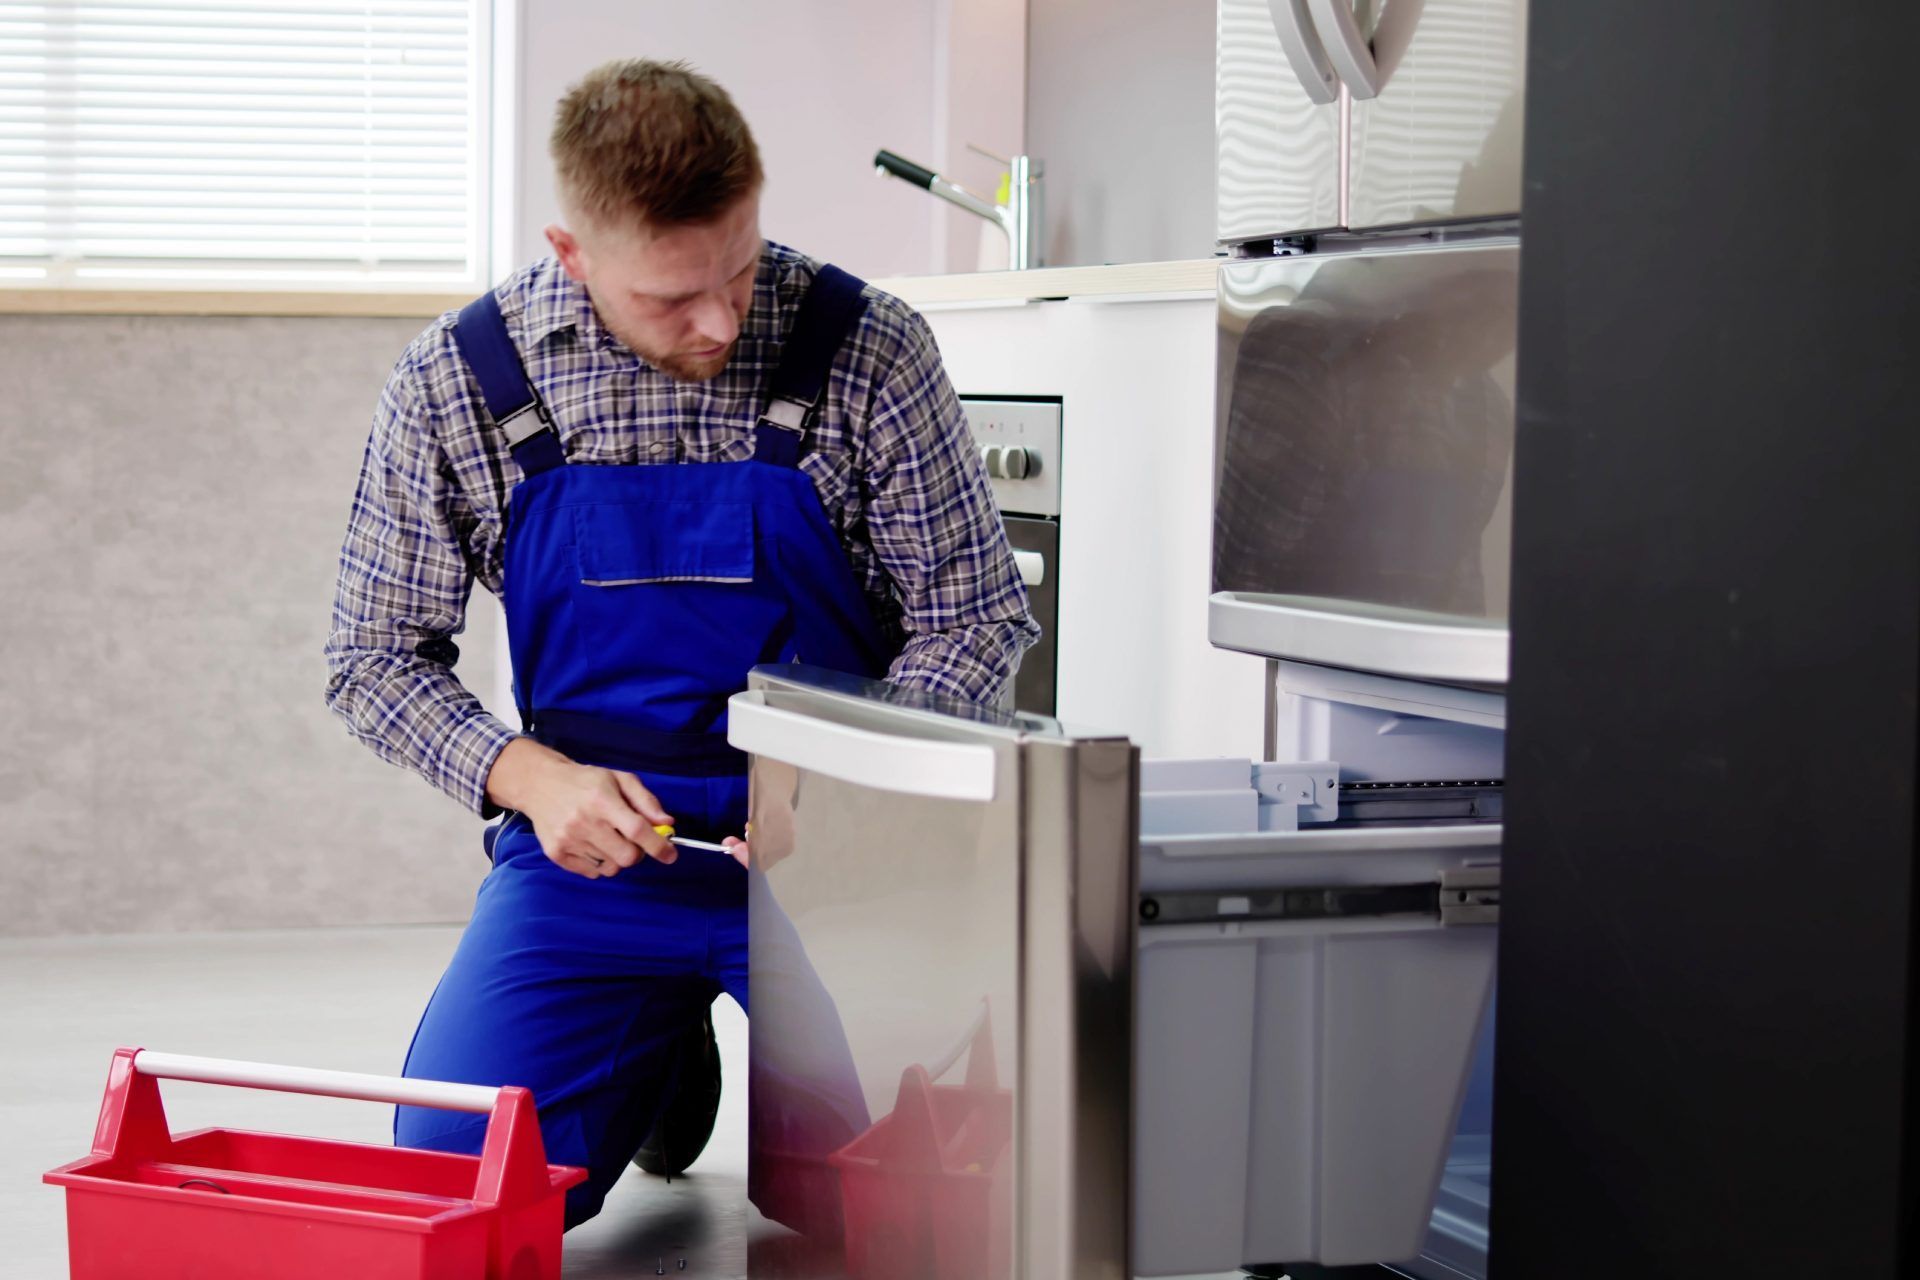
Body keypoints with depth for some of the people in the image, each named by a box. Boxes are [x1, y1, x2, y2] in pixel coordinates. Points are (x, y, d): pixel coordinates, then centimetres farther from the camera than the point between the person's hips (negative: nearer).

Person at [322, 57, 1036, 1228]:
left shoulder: (868, 352, -12)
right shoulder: (455, 384, -7)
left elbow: (976, 616, -4)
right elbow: (379, 657, 2)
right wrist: (532, 778, -16)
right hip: (591, 841, 2)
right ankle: (664, 1058, 19)